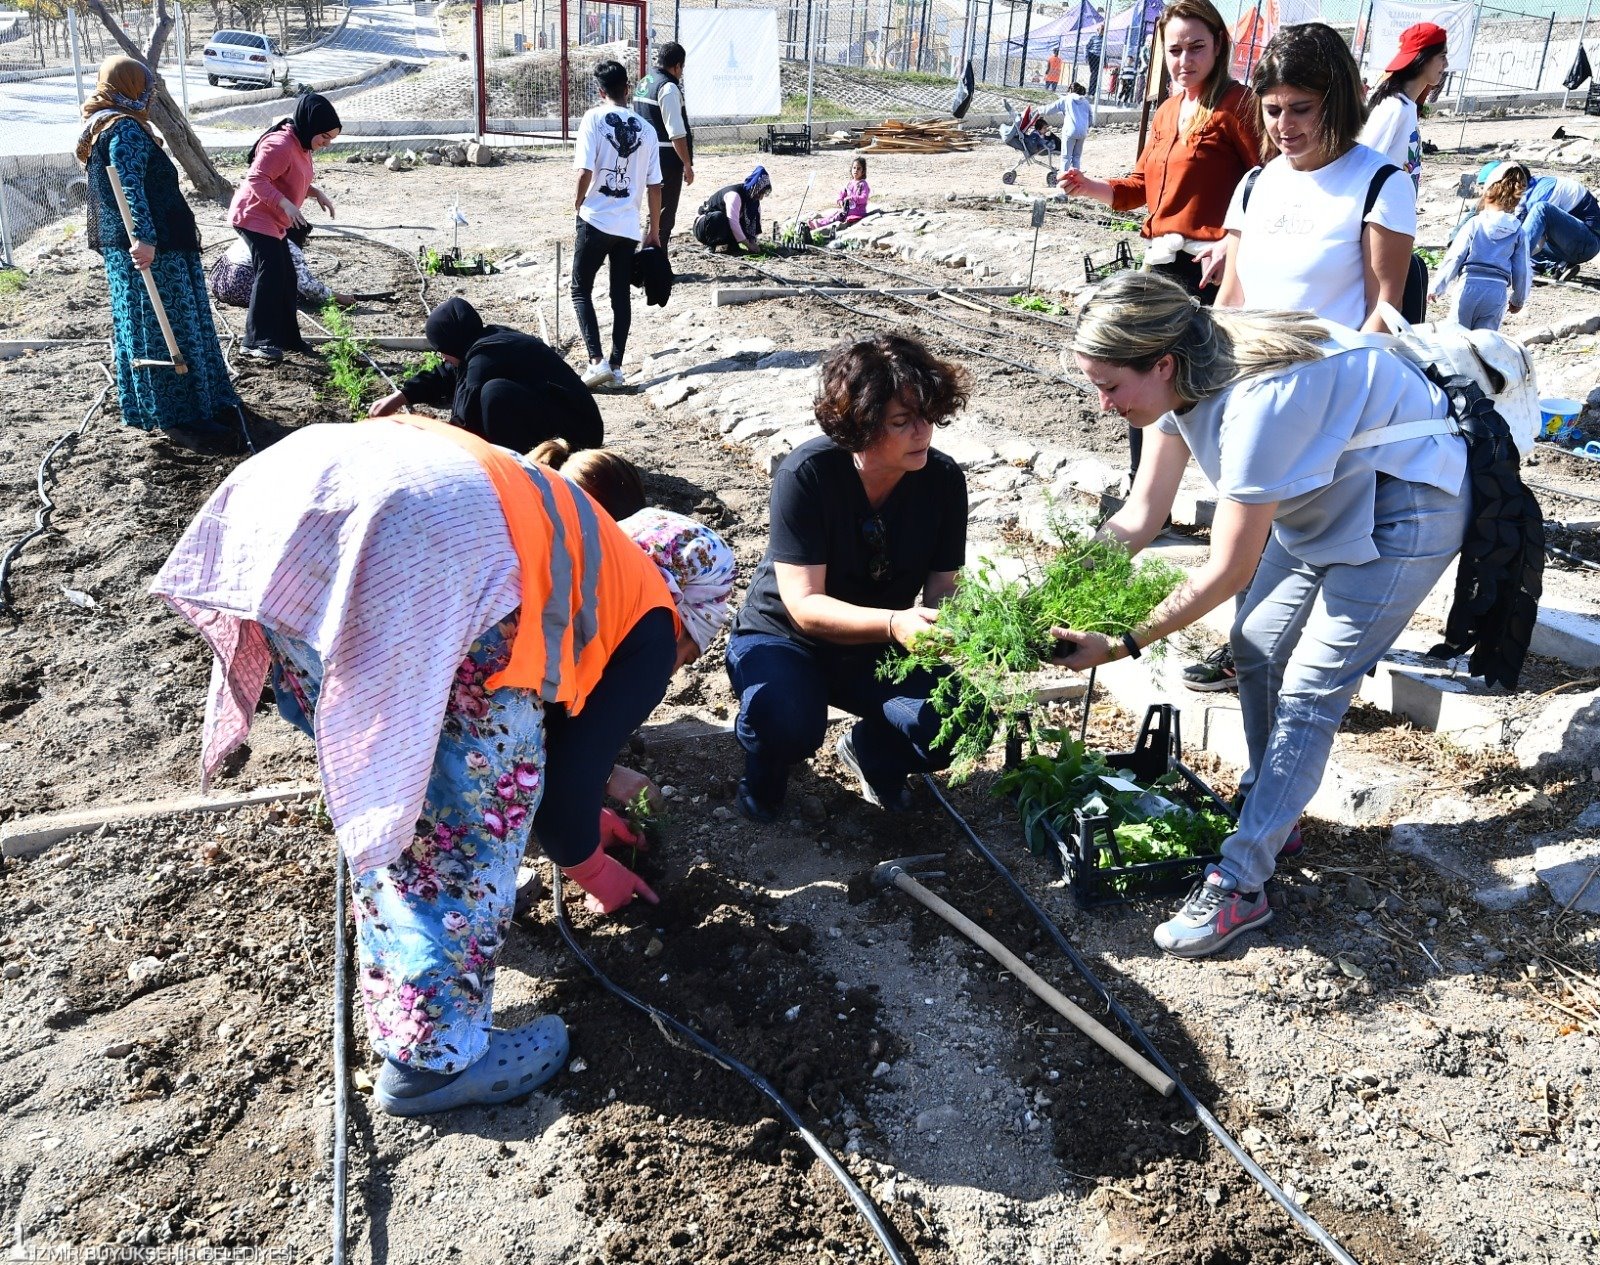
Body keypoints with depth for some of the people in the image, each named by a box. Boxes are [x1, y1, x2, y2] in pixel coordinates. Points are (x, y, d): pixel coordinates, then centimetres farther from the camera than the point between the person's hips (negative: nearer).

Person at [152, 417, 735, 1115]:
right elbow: (570, 767, 18)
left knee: (374, 758, 29)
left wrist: (575, 815, 62)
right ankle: (435, 1054, 17)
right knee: (485, 794, 8)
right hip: (421, 544, -9)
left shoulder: (596, 563, 38)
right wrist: (588, 864, 38)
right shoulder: (651, 628, 19)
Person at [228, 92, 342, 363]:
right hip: (254, 217, -11)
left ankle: (287, 337, 22)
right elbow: (256, 179, -27)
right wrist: (285, 204, -37)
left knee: (286, 278, 12)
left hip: (273, 222, 11)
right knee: (270, 273, -18)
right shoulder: (280, 145, -22)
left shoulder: (301, 146, 11)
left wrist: (316, 193, 5)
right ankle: (257, 341, -18)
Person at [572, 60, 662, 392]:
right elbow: (654, 186, 5)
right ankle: (616, 367, 11)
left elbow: (585, 170, -13)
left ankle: (597, 362, -7)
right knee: (621, 296, 10)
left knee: (581, 291, 6)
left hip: (596, 221, -3)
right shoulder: (645, 128, 6)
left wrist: (579, 199, 6)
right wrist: (654, 230, 14)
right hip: (629, 226, 4)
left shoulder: (594, 118, -6)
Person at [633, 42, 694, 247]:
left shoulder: (643, 84, 14)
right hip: (667, 159, -9)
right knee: (664, 216, -3)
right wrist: (688, 165, -15)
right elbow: (676, 133, -19)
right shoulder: (668, 87, -14)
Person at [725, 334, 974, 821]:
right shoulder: (807, 474, -26)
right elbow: (804, 605, -29)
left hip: (879, 649, 4)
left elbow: (942, 584, -7)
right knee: (788, 726, -36)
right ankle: (765, 773, 4)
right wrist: (895, 624, -45)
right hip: (784, 636, -3)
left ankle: (872, 754, 12)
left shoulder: (943, 479, -14)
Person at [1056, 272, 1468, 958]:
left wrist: (1124, 644, -23)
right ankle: (1270, 815, 28)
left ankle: (1239, 883, -2)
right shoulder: (1183, 376, -11)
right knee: (1257, 648, 10)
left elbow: (1227, 572, -28)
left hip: (1410, 508, -9)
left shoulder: (1258, 400, -37)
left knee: (1308, 691, -9)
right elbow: (1140, 516, -3)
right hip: (1326, 496, 9)